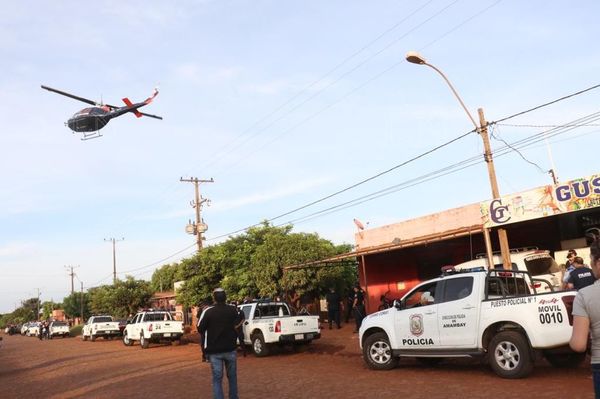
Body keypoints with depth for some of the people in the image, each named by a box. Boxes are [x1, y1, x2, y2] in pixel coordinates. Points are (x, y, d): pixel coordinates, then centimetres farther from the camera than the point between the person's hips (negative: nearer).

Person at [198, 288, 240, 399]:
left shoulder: (208, 311, -12)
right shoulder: (233, 310, -2)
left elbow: (200, 329, -5)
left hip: (214, 351, -2)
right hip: (230, 349, 3)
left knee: (217, 379, 4)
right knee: (232, 377, 16)